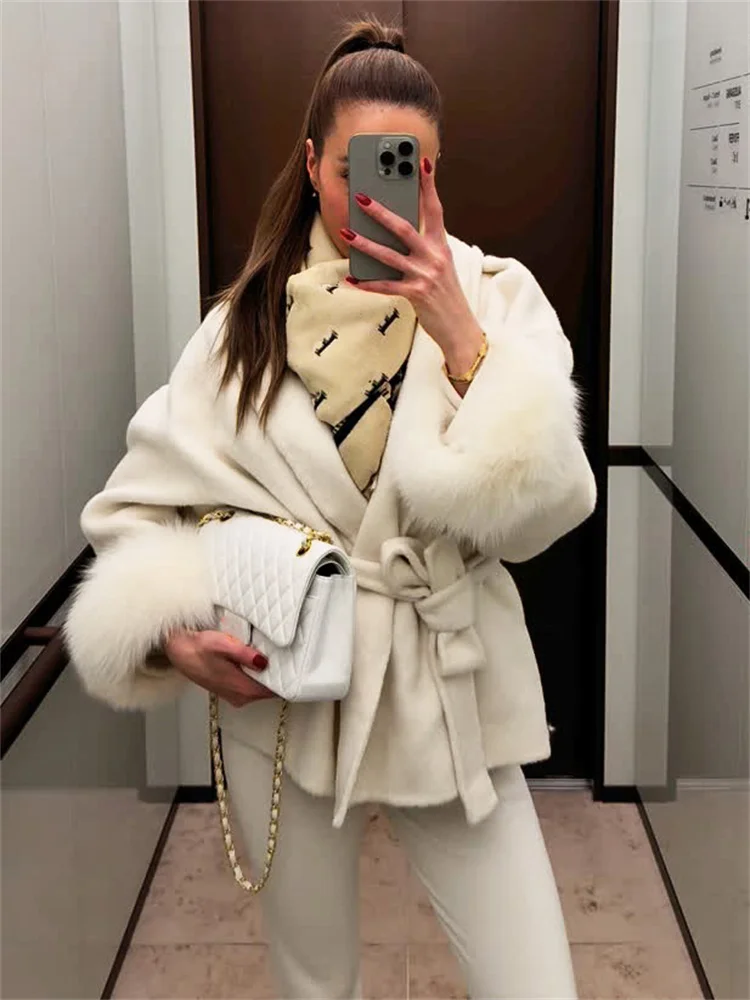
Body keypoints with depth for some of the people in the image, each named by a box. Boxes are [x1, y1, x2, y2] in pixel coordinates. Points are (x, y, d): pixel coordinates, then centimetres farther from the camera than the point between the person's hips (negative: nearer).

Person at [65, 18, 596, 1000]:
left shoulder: (495, 295, -4)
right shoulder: (252, 316, 0)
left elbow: (540, 512, -13)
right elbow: (141, 502, 2)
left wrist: (461, 340, -24)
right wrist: (171, 627, -16)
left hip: (451, 695, -1)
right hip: (281, 691, 1)